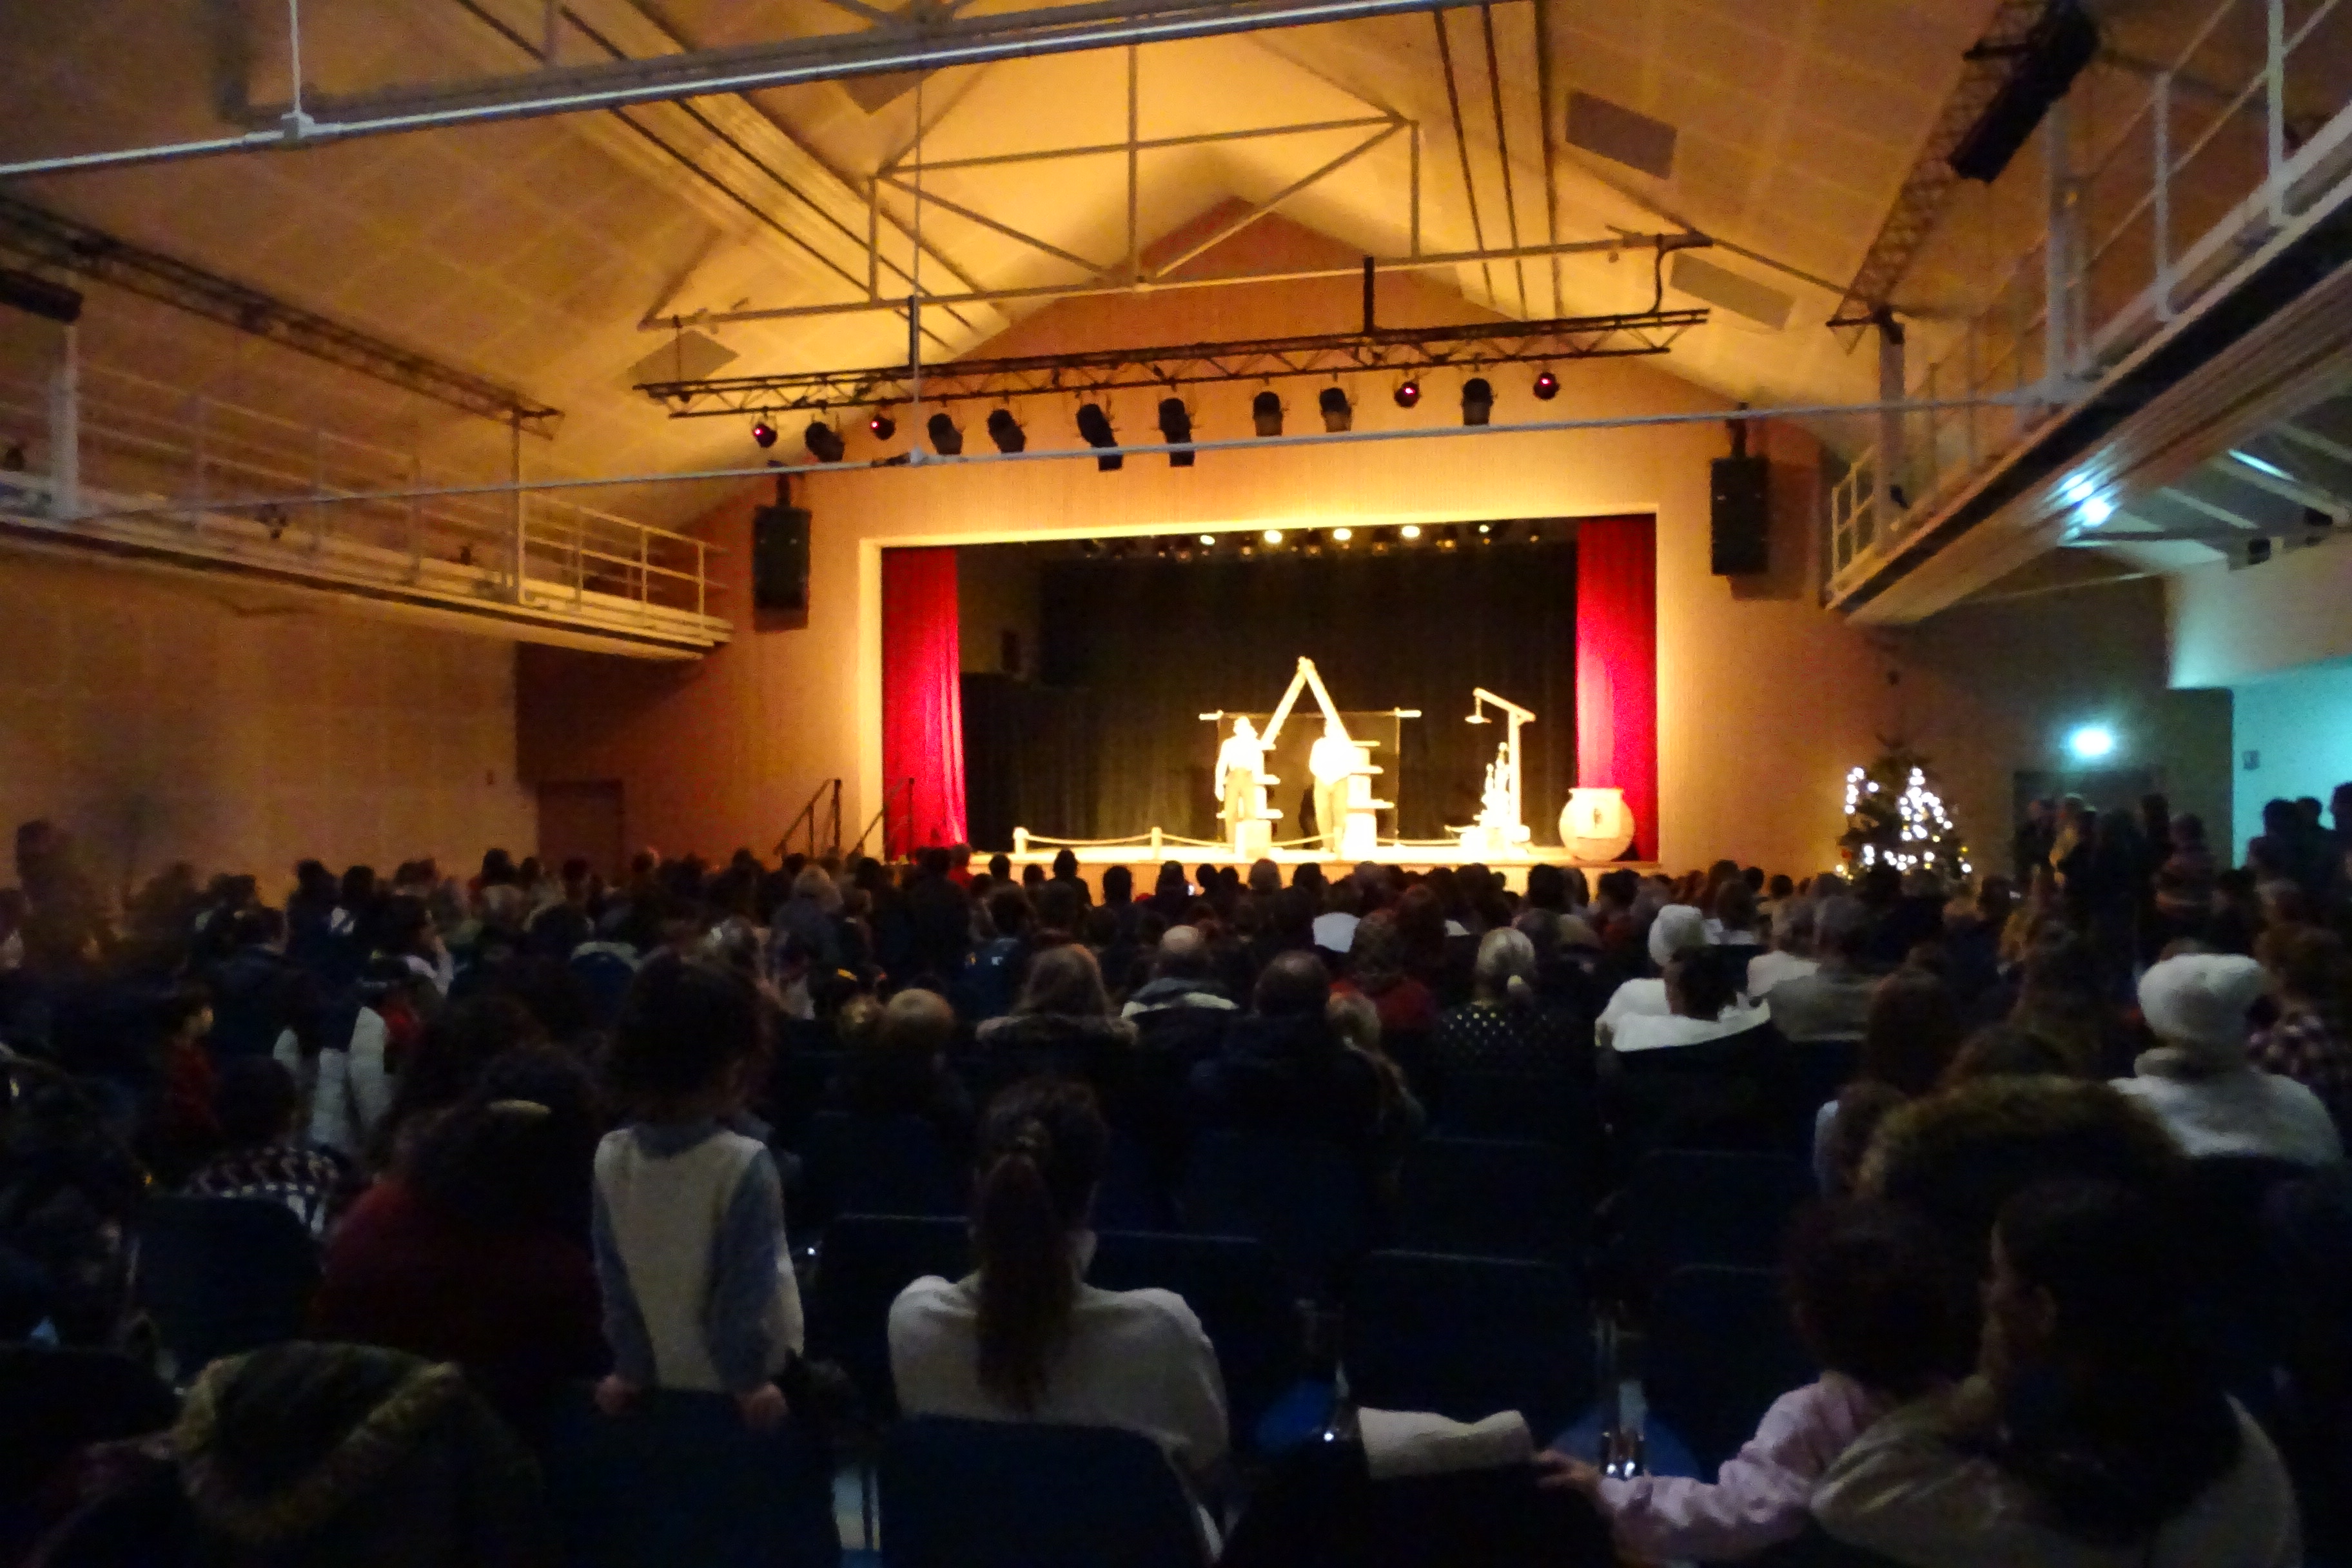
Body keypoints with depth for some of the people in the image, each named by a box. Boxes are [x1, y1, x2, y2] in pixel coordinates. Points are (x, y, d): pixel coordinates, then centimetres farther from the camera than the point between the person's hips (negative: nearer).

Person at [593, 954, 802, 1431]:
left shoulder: (611, 1157, -9)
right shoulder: (744, 1163, -25)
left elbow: (613, 1276, -1)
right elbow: (746, 1285, -19)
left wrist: (630, 1366, 9)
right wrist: (748, 1378, -8)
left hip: (657, 1379, 5)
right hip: (729, 1384, -5)